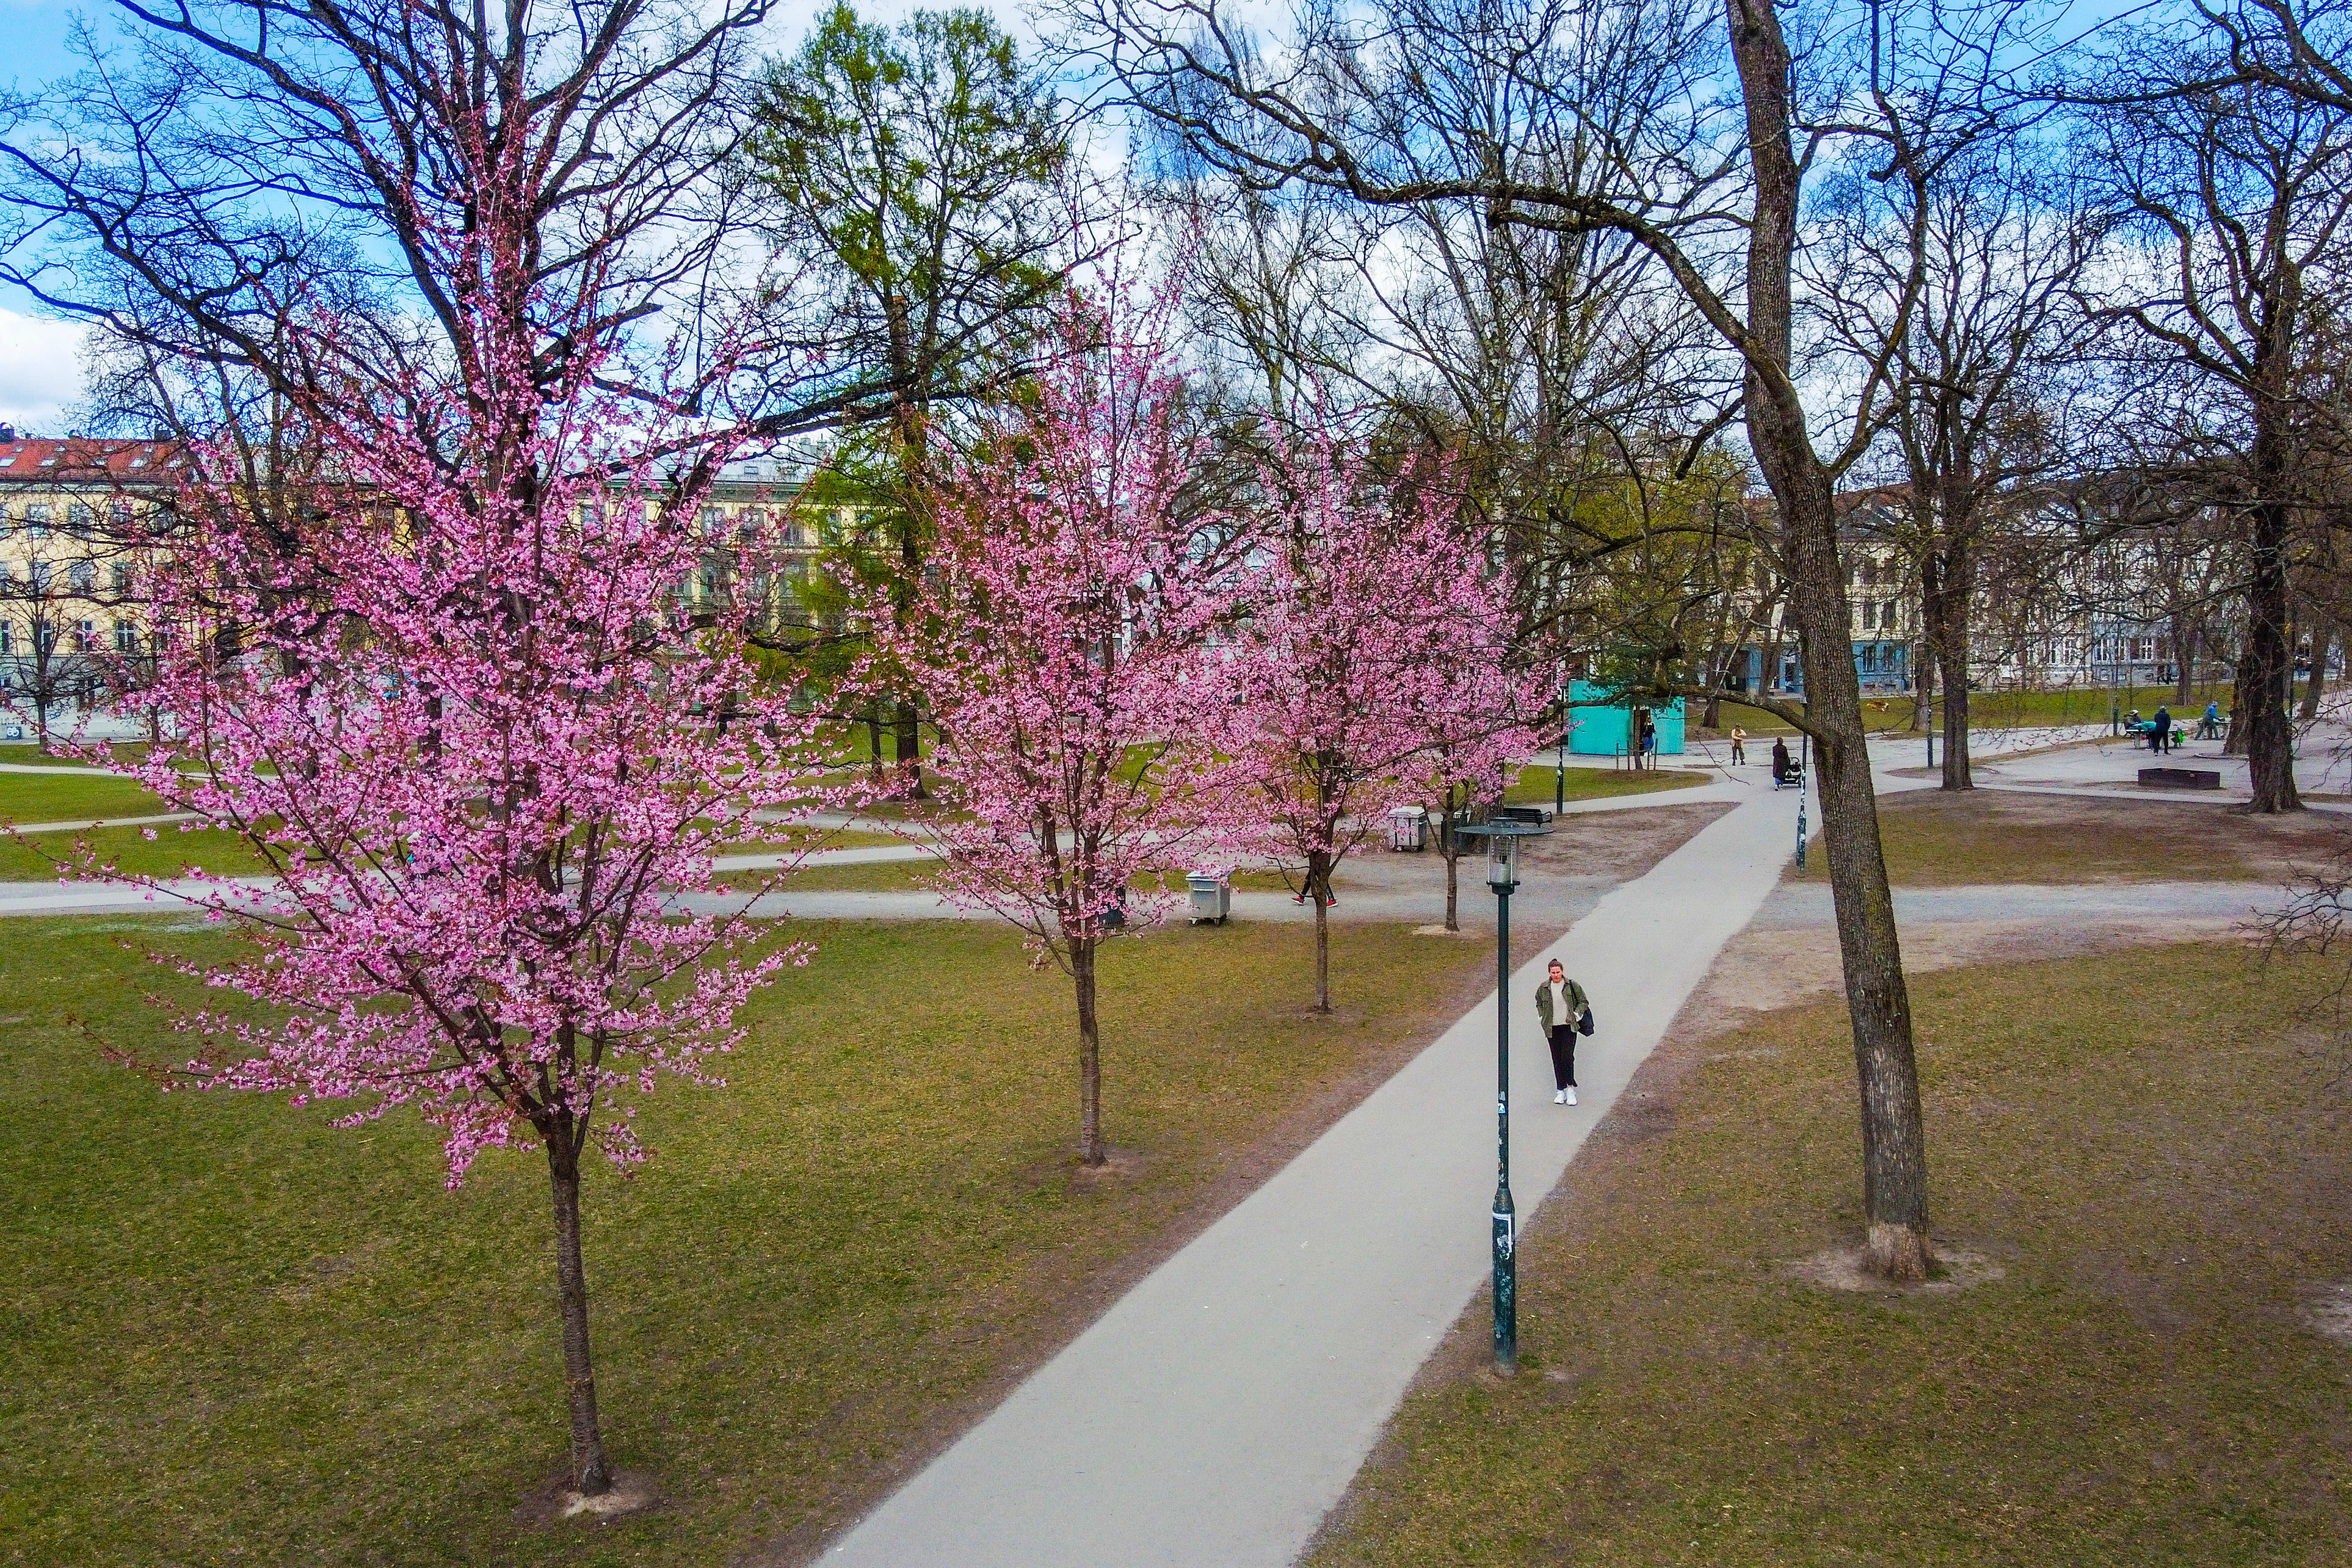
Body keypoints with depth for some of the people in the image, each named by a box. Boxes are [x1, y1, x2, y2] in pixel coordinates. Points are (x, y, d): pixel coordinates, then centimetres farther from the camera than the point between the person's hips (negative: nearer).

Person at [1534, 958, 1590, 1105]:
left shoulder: (1572, 986, -1)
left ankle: (1570, 1088, -2)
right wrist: (1542, 1015, 11)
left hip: (1569, 1027, -3)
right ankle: (1561, 1090, 11)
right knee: (1557, 1060, 5)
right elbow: (1539, 1003, 25)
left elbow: (1583, 1002, 9)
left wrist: (1577, 1014, -4)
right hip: (1552, 1029, 3)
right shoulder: (1544, 988, 6)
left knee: (1568, 1056, -11)